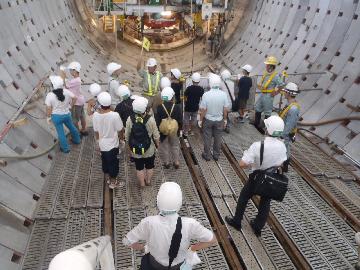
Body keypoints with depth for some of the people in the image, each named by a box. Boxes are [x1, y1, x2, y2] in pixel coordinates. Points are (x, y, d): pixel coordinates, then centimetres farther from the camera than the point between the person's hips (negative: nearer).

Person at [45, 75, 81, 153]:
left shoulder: (50, 95, -22)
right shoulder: (66, 91, -14)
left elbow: (49, 108, -15)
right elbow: (74, 98, -4)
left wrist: (48, 117, -1)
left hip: (56, 116, -3)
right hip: (66, 114, 3)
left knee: (61, 132, 12)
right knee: (72, 127, 27)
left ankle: (65, 148, 24)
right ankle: (77, 140, 47)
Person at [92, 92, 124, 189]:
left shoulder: (96, 115, -14)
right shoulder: (114, 115, -26)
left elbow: (96, 131, -3)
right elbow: (120, 130, -15)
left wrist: (99, 140, 16)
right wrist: (121, 137, 7)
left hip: (102, 144, 4)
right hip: (113, 144, -4)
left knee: (105, 161, 25)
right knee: (113, 162, 15)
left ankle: (107, 177, 45)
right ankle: (113, 181, 32)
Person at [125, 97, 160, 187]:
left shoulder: (130, 119, -18)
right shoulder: (150, 119, -23)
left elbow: (127, 136, -6)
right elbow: (156, 135, -12)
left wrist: (129, 146, 12)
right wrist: (157, 143, 8)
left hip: (135, 149, 1)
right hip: (149, 149, -1)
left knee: (139, 167, 21)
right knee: (149, 166, 24)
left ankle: (142, 183, 38)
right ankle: (148, 181, 43)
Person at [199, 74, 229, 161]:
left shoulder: (206, 95, -23)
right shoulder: (223, 94, -16)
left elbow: (203, 110, -16)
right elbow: (225, 109, -7)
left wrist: (200, 120, -2)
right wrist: (225, 119, 8)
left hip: (208, 120, -2)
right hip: (219, 120, 2)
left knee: (207, 138, 14)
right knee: (218, 138, 18)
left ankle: (206, 155, 27)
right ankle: (216, 155, 31)